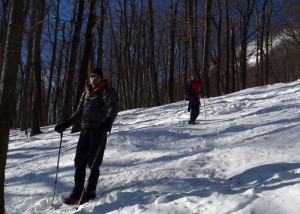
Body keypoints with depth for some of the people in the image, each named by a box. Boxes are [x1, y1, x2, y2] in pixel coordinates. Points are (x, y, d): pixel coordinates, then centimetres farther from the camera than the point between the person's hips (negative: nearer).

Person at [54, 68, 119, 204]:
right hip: (85, 130, 7)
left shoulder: (105, 92, -1)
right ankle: (77, 193, 15)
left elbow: (114, 107, -17)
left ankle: (90, 193, 8)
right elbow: (78, 114, 25)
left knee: (93, 163, -5)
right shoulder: (85, 93, 20)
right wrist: (65, 124, 18)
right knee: (79, 162, 5)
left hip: (99, 130, -6)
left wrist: (108, 121, -35)